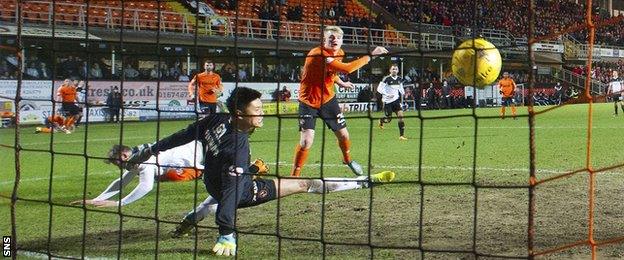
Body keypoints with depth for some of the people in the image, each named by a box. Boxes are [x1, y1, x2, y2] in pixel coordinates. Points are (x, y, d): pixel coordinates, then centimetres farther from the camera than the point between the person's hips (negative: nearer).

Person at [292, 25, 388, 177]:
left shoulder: (339, 53, -2)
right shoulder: (318, 55, -31)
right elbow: (347, 69, -41)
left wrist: (341, 83, 3)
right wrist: (371, 55, -39)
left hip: (328, 99, 7)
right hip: (308, 102, -7)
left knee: (343, 135, 13)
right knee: (306, 141, -17)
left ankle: (348, 160, 44)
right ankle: (294, 176, 0)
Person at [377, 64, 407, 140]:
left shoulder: (399, 79, 5)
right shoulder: (386, 79, -13)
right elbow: (379, 89, -16)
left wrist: (401, 98, 16)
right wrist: (387, 95, -26)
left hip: (396, 100, 4)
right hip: (387, 101, -4)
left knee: (400, 115, -13)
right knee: (388, 119, -1)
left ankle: (402, 135, -11)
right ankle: (381, 121, 37)